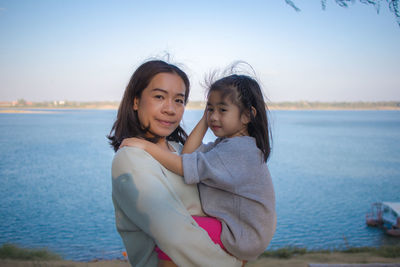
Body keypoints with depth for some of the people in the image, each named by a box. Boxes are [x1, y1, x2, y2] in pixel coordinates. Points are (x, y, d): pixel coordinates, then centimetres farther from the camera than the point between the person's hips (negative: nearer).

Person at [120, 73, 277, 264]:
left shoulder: (239, 150, -22)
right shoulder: (224, 143, 8)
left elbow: (186, 167, -26)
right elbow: (188, 155, 3)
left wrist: (146, 146, -21)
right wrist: (204, 121, 1)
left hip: (241, 238, -10)